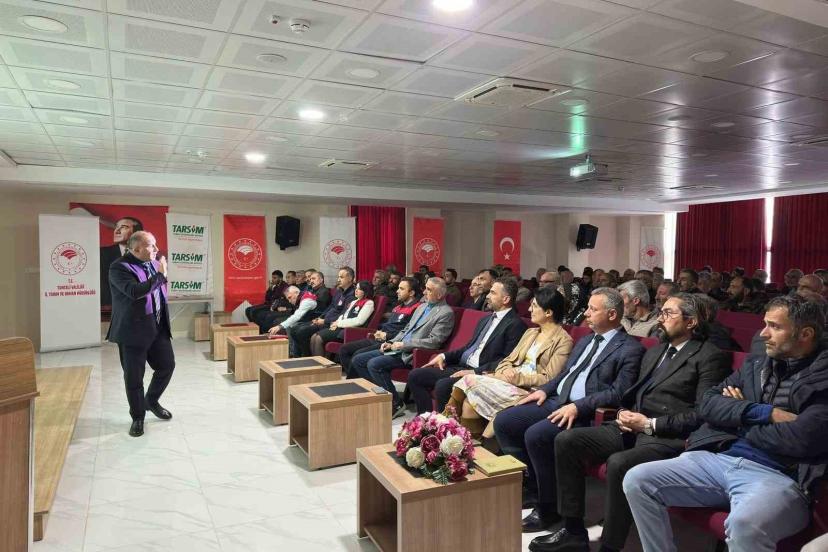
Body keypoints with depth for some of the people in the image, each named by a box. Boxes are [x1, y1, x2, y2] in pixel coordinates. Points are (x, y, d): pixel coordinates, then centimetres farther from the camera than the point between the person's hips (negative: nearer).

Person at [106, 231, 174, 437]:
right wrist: (160, 275, -23)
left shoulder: (154, 264, 7)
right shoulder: (119, 268, -14)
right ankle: (138, 418, 21)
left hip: (158, 328, 6)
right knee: (134, 377, 4)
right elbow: (135, 291, -30)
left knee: (167, 365, 11)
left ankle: (152, 401, 36)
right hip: (134, 330, -6)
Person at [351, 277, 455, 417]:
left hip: (412, 354, -9)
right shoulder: (423, 306, 17)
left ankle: (396, 404, -12)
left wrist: (403, 344, -15)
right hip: (399, 349, 9)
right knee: (357, 360, 0)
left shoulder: (446, 313, -9)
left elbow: (434, 341, -17)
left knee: (374, 364, -26)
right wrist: (391, 343, 6)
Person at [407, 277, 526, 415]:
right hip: (460, 367, 9)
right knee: (415, 376, -1)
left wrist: (475, 372, -20)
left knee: (442, 385, -32)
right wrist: (445, 356, 9)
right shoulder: (485, 319, 20)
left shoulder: (515, 325, -7)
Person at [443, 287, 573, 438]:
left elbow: (549, 379, -9)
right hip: (511, 379, 6)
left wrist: (519, 378, -17)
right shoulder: (530, 333, 21)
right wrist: (506, 370, -6)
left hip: (530, 390, -6)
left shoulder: (563, 341, -2)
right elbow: (509, 359, 17)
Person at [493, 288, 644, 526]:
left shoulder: (630, 349, -5)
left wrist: (577, 407, -23)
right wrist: (544, 390, 7)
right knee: (503, 422, -5)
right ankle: (531, 485, 10)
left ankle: (549, 508, -8)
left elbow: (618, 393, -15)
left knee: (536, 435, -30)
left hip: (585, 414, -8)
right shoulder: (585, 340, 21)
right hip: (556, 401, 9)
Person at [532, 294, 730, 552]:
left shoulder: (710, 356, -3)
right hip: (631, 429, 8)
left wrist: (650, 424, -15)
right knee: (566, 441, -9)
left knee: (618, 463, -35)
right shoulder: (654, 352, 22)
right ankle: (573, 531, -1)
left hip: (667, 437, -8)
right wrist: (623, 412, 3)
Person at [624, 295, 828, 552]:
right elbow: (707, 404, 9)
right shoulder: (755, 363, 18)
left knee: (745, 524, -38)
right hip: (718, 459, 6)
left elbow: (801, 440, -15)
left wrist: (740, 414, 1)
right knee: (637, 480, -9)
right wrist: (763, 413, -7)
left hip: (777, 476, -6)